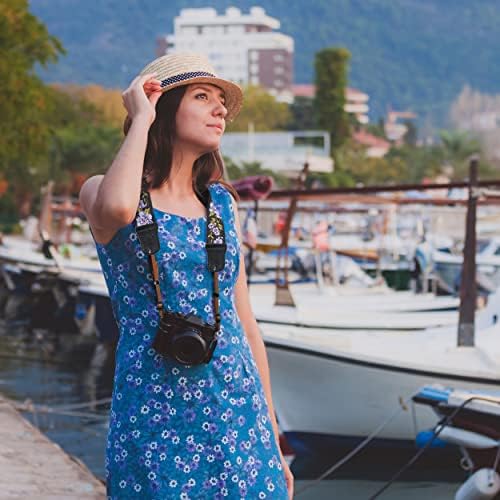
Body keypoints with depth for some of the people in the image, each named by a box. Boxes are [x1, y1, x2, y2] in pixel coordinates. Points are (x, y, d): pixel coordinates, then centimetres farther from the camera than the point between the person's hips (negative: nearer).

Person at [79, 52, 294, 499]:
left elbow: (244, 321, 14)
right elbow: (117, 208, -29)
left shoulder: (222, 203, 11)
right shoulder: (101, 191, -2)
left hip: (236, 411, 4)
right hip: (155, 420, -4)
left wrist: (272, 437, 13)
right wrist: (141, 120, -12)